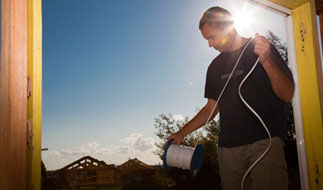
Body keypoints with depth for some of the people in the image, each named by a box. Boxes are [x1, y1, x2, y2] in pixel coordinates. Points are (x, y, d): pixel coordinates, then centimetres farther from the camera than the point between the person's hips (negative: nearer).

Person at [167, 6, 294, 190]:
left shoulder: (263, 49, 2)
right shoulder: (216, 66, 17)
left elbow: (287, 95, -6)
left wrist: (266, 61, -21)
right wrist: (182, 132, 13)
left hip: (265, 142, -4)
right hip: (227, 147, 5)